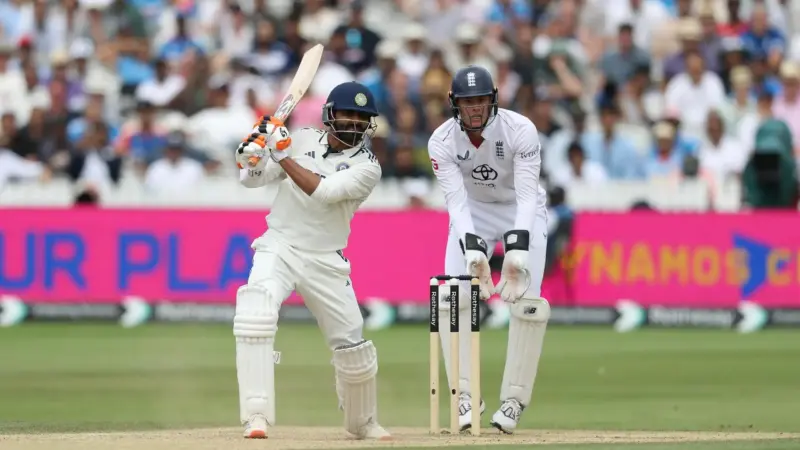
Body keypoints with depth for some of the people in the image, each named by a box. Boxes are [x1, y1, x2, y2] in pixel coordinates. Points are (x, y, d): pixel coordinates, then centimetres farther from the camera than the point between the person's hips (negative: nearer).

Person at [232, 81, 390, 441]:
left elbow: (323, 191, -22)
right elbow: (253, 178, 1)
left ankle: (362, 422, 34)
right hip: (278, 248, 0)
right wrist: (253, 154, -21)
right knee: (254, 317, -29)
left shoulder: (367, 167, -6)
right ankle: (257, 415, -28)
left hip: (325, 262, 1)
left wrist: (282, 154, -25)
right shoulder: (302, 140, 2)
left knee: (353, 349, 6)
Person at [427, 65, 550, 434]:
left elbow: (527, 195, -32)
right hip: (473, 213, 2)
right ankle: (465, 396, -4)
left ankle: (513, 400, -6)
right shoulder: (442, 141, -21)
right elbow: (456, 200, -28)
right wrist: (473, 249, -45)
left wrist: (517, 250, -46)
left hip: (523, 211, -2)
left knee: (527, 303, -16)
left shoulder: (520, 130, -28)